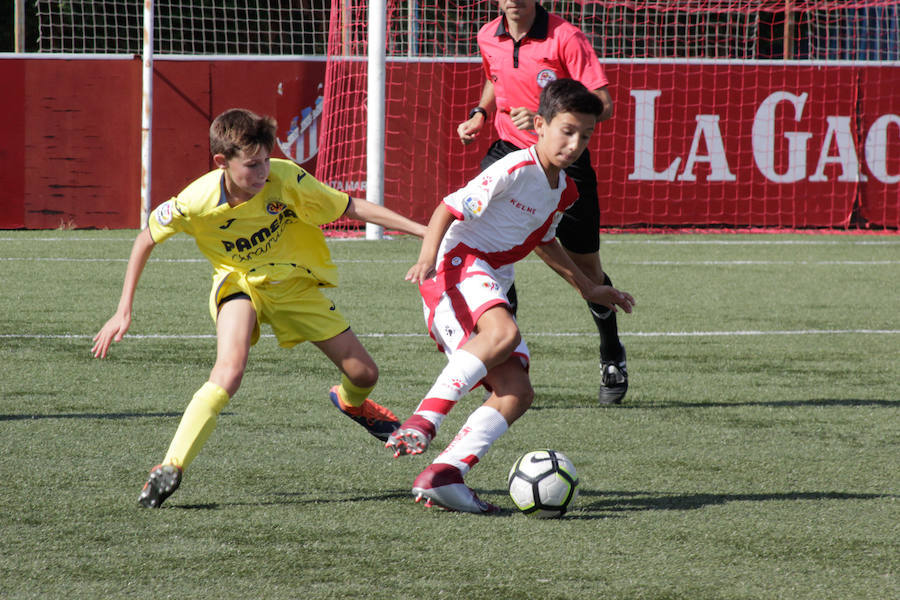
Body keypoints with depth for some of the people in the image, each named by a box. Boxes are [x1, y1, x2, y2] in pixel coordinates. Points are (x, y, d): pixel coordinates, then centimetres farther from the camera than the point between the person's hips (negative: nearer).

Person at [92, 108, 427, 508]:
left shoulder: (284, 180, -27)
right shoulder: (197, 202, -27)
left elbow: (352, 208, -15)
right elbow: (146, 240, -9)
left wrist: (420, 229, -17)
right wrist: (123, 312, -9)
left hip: (295, 282, 2)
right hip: (239, 281, -2)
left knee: (364, 374, 4)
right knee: (229, 370, -33)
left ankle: (351, 401, 44)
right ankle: (171, 468, -28)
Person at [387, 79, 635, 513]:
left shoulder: (562, 190, 16)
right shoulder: (514, 170, -12)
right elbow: (448, 209, -14)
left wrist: (588, 289, 39)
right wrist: (428, 255, -31)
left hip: (490, 289, 9)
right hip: (457, 265, -9)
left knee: (517, 392, -8)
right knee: (504, 332, -39)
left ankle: (442, 477, -16)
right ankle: (424, 420, -41)